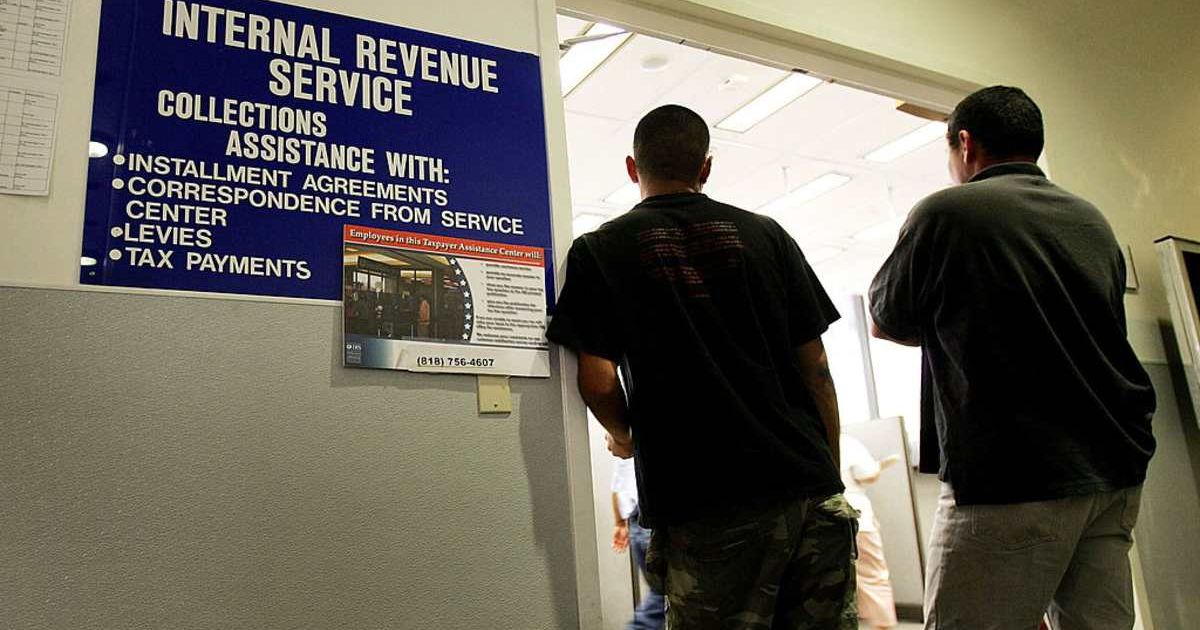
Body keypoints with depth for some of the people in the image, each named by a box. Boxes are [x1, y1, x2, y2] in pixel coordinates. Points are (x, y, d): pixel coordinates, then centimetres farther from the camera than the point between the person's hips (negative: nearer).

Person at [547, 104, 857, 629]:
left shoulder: (598, 250, 1)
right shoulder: (765, 235, 9)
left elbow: (598, 382, -8)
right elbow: (816, 369, 7)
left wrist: (625, 437, 13)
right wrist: (828, 474, 15)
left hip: (704, 507, -3)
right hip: (808, 489, 3)